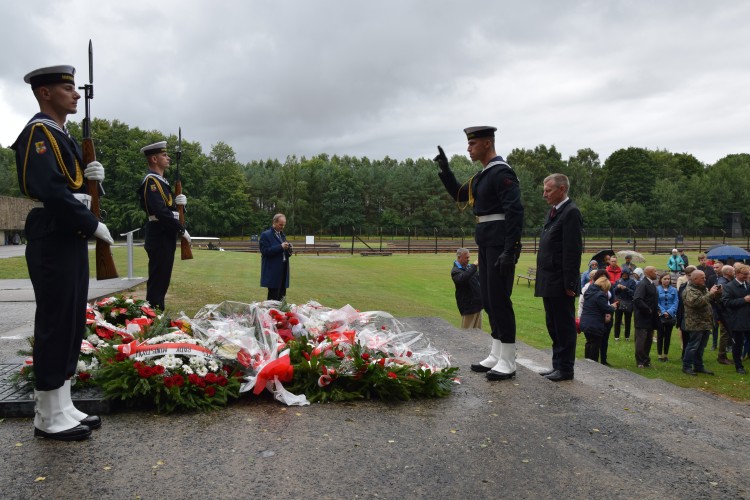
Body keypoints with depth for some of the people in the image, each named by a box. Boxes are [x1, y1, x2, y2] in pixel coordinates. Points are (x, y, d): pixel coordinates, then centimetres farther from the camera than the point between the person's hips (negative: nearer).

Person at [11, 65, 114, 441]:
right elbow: (51, 190, -23)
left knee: (72, 324, 12)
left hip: (71, 239, 10)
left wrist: (92, 177, 0)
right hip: (53, 242, -10)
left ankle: (62, 407, 21)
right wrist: (94, 226, -18)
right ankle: (48, 417, 7)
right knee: (55, 325, -4)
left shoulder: (63, 136, 19)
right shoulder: (37, 132, -11)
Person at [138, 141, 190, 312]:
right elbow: (161, 211, -23)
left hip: (164, 237, 10)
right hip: (159, 239, -10)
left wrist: (178, 202, -1)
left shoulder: (160, 180, 18)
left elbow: (168, 207, 20)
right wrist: (182, 230, -18)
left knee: (161, 281, 14)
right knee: (158, 282, -7)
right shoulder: (151, 180, -13)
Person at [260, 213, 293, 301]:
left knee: (281, 296, 7)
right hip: (273, 272, -7)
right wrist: (280, 247, -20)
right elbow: (265, 251, -15)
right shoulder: (265, 235, -4)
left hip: (283, 270, 7)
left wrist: (288, 249, -3)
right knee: (273, 297, -6)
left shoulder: (282, 235, 18)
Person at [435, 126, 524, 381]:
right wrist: (445, 170, 14)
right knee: (488, 299, 12)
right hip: (486, 243, 10)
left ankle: (508, 363, 3)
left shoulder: (502, 172, -14)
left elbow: (515, 211, -20)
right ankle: (496, 356, 22)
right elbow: (459, 195, 26)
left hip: (500, 243, -10)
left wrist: (510, 250, -25)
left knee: (499, 298, -6)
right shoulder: (482, 175, 15)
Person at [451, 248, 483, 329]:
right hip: (468, 306, -8)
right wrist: (474, 266, -29)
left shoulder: (469, 267, 13)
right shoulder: (455, 271, -11)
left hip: (477, 304, 8)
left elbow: (479, 278, 19)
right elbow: (462, 279, -33)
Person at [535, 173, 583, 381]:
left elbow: (573, 251, -17)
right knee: (553, 326, 14)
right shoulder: (553, 212, 17)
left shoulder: (571, 212, -12)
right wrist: (542, 279, 16)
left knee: (564, 326, 0)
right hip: (549, 282, 9)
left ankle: (565, 368, 9)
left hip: (561, 283, -9)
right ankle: (557, 365, 24)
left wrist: (569, 283, -19)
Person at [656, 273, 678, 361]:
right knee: (660, 335, 2)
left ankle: (666, 354, 17)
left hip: (670, 316, 2)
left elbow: (675, 302, 0)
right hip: (660, 315, -2)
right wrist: (663, 312, -14)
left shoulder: (674, 290, 3)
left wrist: (669, 312, -13)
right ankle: (660, 355, 9)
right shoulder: (657, 289, -3)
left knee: (668, 335, 8)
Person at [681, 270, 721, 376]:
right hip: (696, 324, -9)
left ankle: (699, 366, 23)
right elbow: (696, 302, -29)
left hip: (706, 323, 9)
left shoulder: (703, 288, 16)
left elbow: (712, 300, 22)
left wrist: (717, 294, 3)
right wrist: (710, 294, -25)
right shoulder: (689, 290, -14)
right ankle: (686, 367, 3)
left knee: (701, 347, 15)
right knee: (693, 346, -5)